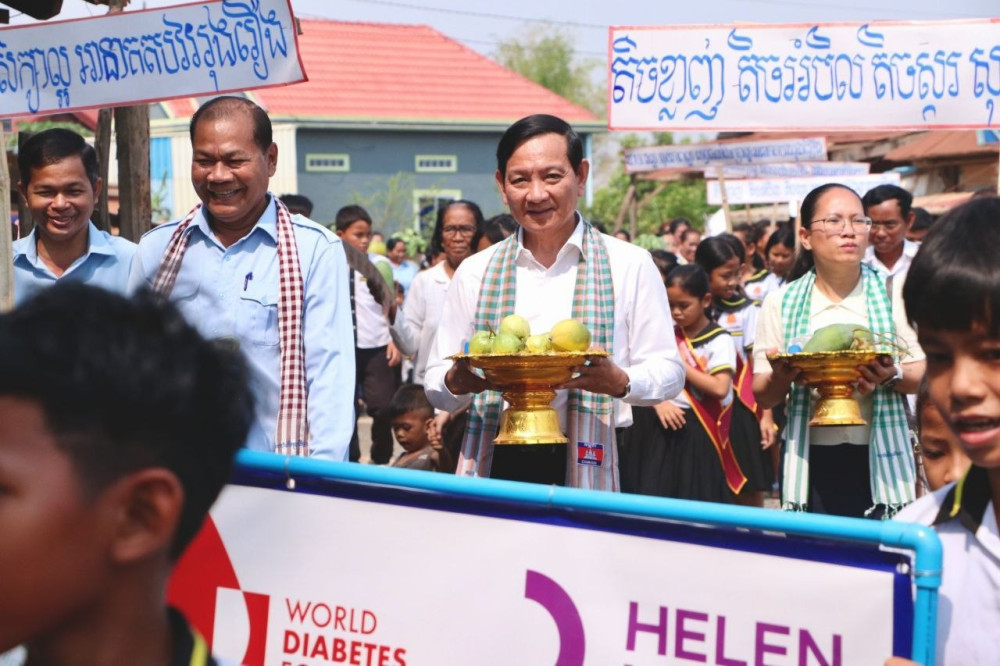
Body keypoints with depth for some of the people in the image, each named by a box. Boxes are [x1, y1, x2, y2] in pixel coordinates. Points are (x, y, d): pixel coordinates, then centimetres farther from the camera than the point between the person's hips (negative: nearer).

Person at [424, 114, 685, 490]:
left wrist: (621, 382, -17)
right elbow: (436, 387, 13)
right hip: (494, 467, 2)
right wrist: (457, 382, -10)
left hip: (588, 471, -2)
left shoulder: (630, 265, 6)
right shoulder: (475, 273, 12)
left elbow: (669, 372, 3)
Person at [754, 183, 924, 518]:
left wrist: (893, 377, -21)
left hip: (879, 459, -1)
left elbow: (926, 375, -1)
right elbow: (763, 395, 6)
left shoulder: (892, 293, 2)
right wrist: (780, 378, -16)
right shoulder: (781, 302, 5)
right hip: (811, 463, 1)